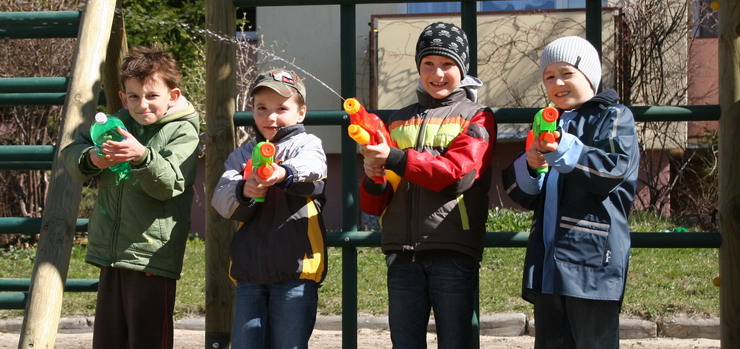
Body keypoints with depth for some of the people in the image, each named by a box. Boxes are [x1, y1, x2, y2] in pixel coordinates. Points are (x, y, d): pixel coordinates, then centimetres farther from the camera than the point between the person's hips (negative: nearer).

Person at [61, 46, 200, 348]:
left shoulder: (183, 133, -6)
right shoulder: (119, 123, 13)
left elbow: (168, 184, -20)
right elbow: (70, 153, 12)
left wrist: (142, 156, -39)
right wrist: (92, 159, -11)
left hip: (152, 257, -6)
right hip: (110, 255, 7)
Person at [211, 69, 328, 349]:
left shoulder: (307, 144, 4)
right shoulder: (242, 155, 15)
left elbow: (312, 166, -21)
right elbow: (221, 201, 0)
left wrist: (283, 172, -44)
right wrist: (243, 192, -24)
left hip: (295, 268, -4)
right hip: (249, 271, 4)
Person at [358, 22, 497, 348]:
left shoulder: (477, 117, 8)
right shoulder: (399, 121, 18)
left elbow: (458, 173, -12)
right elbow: (374, 205, 16)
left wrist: (394, 158, -18)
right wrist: (374, 178, -8)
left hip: (453, 251, -3)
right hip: (403, 253, 3)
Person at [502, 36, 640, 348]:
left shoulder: (614, 117, 5)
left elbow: (613, 168, -14)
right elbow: (521, 193, 15)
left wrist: (564, 150, -26)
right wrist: (529, 166, -7)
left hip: (592, 258, -6)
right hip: (549, 263, 6)